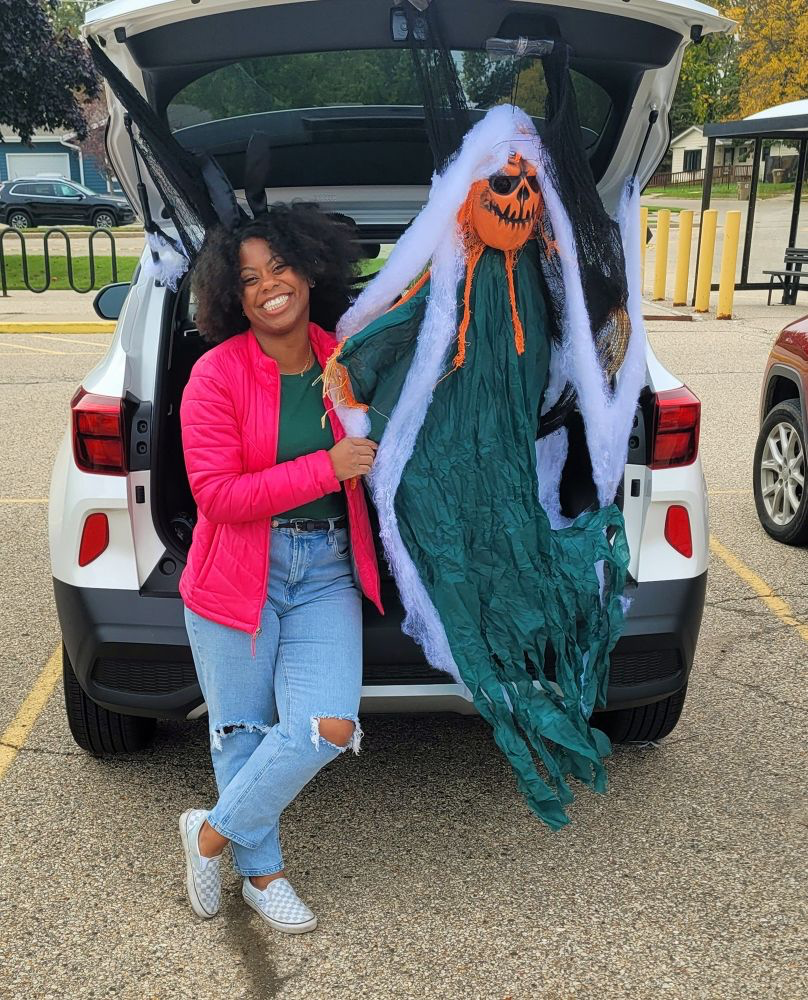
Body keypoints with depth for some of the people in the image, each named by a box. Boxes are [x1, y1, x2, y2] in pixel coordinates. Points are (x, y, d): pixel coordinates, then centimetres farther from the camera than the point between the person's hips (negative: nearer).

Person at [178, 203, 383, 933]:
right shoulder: (217, 374, -12)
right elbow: (216, 494, -18)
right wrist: (327, 468, -20)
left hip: (327, 570, 3)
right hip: (239, 574, -3)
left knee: (329, 727, -7)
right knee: (243, 731, 9)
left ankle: (213, 832, 18)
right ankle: (261, 871, 35)